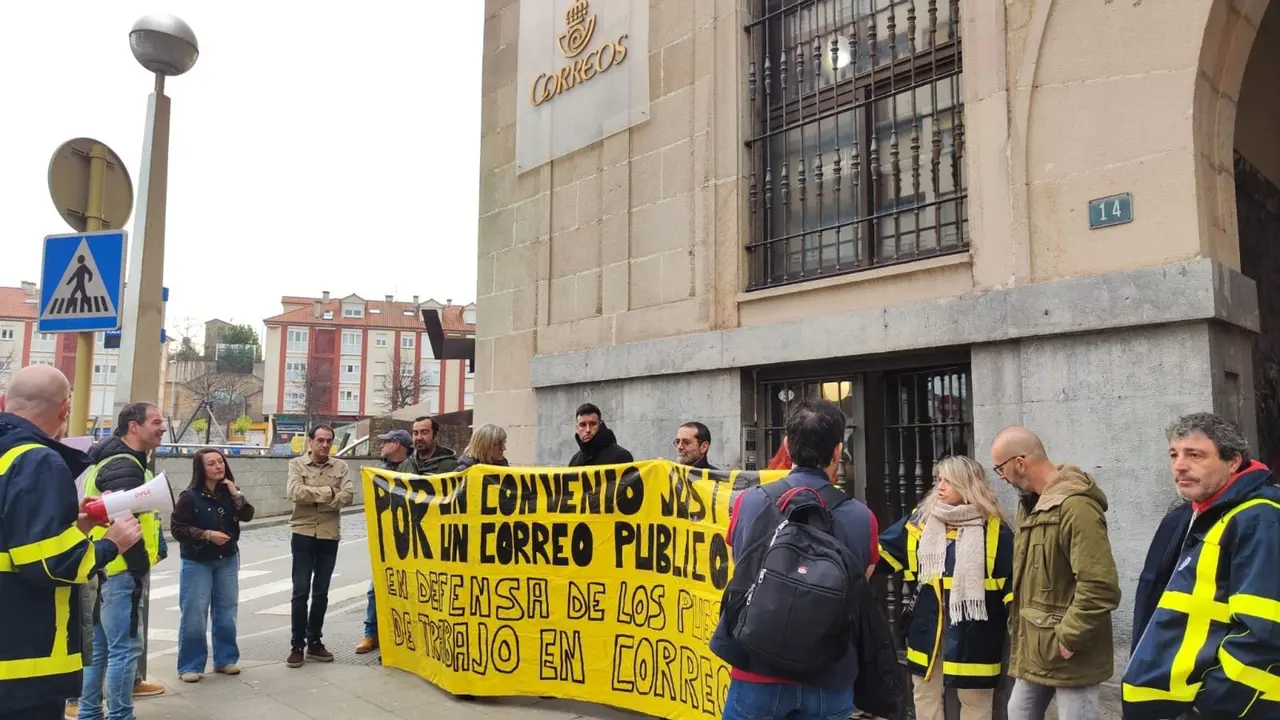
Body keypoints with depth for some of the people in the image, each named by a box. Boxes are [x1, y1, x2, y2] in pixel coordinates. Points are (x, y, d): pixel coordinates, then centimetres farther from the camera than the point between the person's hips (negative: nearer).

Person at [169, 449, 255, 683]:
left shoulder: (228, 492, 2)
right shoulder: (190, 496, -13)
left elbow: (247, 516, -5)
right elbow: (177, 528, -13)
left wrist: (236, 495, -18)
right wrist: (207, 535, -22)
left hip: (228, 560, 5)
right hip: (197, 563, -4)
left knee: (226, 611, 9)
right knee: (193, 615, -4)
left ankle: (225, 659, 21)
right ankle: (190, 665, 7)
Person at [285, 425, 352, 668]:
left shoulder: (340, 467, 4)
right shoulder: (297, 464, 0)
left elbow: (347, 496, -9)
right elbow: (295, 492, -17)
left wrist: (314, 498, -16)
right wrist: (328, 492, -14)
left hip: (329, 536, 2)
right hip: (303, 534, -2)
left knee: (321, 592, 10)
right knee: (301, 591, 0)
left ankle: (314, 642, 21)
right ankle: (297, 645, 9)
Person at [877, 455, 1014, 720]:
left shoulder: (994, 529, -8)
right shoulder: (921, 521, 3)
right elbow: (883, 551, 3)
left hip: (973, 631, -4)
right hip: (927, 626, 4)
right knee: (926, 698, 16)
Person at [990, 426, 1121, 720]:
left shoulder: (1076, 506, -22)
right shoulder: (1030, 503, 10)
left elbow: (1101, 588, -28)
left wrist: (1067, 639, -21)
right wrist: (1017, 629, 14)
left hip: (1067, 654, -9)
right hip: (1034, 647, 10)